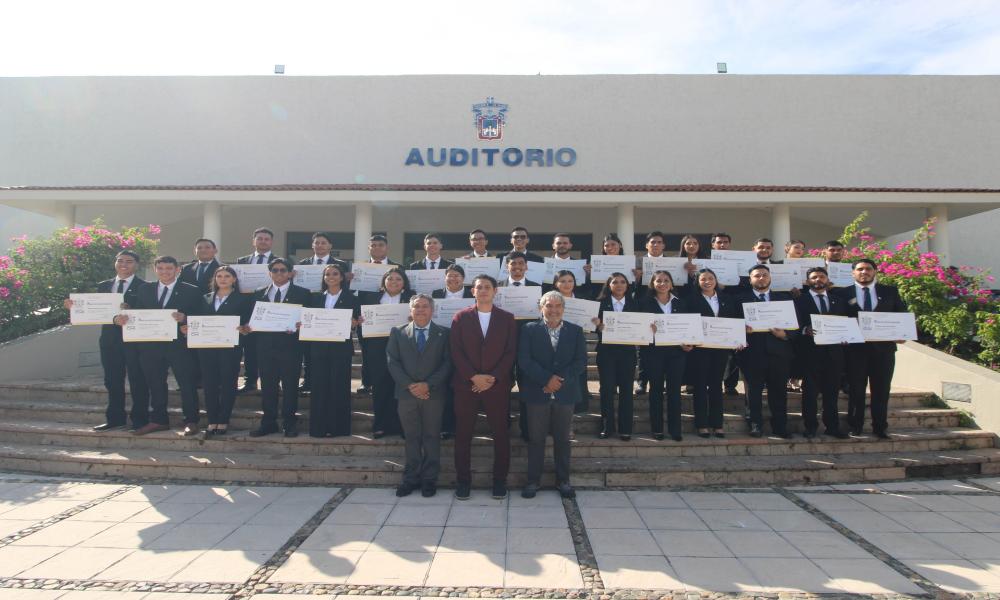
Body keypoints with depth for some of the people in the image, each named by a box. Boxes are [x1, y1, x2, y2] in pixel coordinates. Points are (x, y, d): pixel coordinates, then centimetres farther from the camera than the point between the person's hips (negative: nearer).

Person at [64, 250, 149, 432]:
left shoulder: (144, 287, -2)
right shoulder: (104, 286, 15)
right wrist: (76, 307, -5)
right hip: (110, 339, 5)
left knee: (137, 381, 1)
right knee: (112, 381, 11)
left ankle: (140, 420, 9)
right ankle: (115, 419, 22)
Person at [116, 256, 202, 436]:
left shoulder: (191, 291, 0)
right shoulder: (144, 289, 12)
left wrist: (184, 318, -25)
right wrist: (121, 318, -12)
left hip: (179, 345, -4)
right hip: (150, 345, 4)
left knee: (187, 384, -1)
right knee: (155, 385, 13)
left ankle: (191, 421, 8)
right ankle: (158, 420, 25)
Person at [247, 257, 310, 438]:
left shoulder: (302, 293, 3)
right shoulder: (259, 294, 14)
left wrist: (298, 327, -19)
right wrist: (249, 327, -8)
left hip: (290, 346, -3)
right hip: (266, 346, 3)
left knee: (290, 385, 3)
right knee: (267, 385, 7)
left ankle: (289, 423, 12)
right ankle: (268, 423, 17)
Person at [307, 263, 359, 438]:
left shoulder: (350, 299, 5)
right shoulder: (316, 298, 14)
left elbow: (357, 320, 2)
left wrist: (354, 324, -19)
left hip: (341, 349, -2)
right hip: (319, 347, 3)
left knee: (339, 386, 0)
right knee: (319, 386, 2)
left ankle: (337, 426, 8)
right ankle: (318, 427, 10)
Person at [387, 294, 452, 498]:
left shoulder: (443, 333, 3)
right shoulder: (398, 332, 7)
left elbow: (447, 363, -3)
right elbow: (393, 362, 2)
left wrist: (428, 385, -13)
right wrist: (409, 385, -10)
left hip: (433, 393, -1)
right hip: (407, 392, 1)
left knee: (432, 436, 6)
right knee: (411, 437, 8)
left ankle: (429, 479, 15)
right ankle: (411, 478, 17)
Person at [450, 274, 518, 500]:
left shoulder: (507, 318, 6)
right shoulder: (461, 317, 5)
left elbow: (511, 352, 0)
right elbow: (456, 351, -1)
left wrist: (493, 378, -10)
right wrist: (473, 377, -11)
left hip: (497, 385, 0)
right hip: (466, 385, 0)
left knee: (500, 433, 4)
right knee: (463, 434, 4)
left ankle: (499, 480, 16)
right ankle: (463, 480, 15)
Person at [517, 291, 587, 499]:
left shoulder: (576, 331, 7)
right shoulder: (530, 330, 3)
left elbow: (581, 362, -1)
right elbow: (524, 360, -7)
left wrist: (559, 381, -12)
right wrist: (547, 379, -15)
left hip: (565, 393, 1)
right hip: (537, 393, -1)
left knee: (563, 439, 9)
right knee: (536, 439, 5)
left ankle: (563, 481, 21)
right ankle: (533, 481, 15)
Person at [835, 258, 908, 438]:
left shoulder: (890, 292, 9)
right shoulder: (843, 293, 3)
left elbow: (902, 314, 10)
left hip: (883, 347, 2)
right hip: (855, 347, -2)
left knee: (882, 389, 6)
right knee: (855, 389, 4)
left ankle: (880, 427, 15)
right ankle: (855, 426, 11)